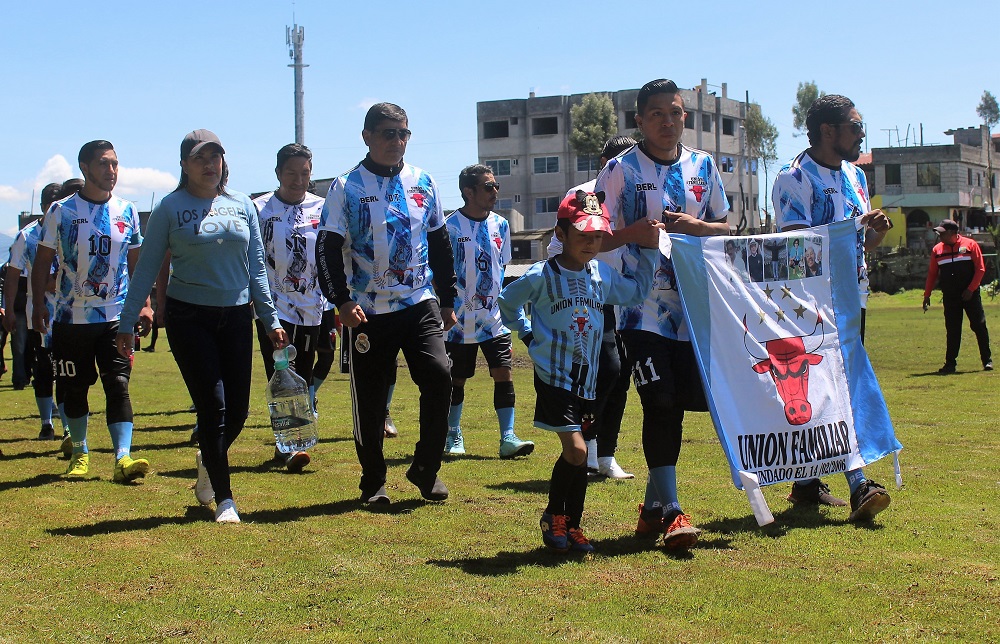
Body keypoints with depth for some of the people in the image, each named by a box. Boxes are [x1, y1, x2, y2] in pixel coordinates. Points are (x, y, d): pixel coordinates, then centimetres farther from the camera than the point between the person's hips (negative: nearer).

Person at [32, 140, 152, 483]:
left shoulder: (127, 212, 6)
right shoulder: (61, 211, -1)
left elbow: (137, 262, 12)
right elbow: (42, 262, 3)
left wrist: (145, 304, 4)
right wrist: (38, 305, -6)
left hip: (116, 316, 1)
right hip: (71, 316, -1)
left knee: (118, 385, -10)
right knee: (75, 389, 8)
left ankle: (123, 458, -17)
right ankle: (80, 453, 25)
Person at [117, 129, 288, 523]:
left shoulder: (243, 206, 8)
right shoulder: (170, 208, -1)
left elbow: (256, 268, 12)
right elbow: (148, 267, 0)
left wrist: (271, 319, 8)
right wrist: (127, 323, -3)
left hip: (236, 316, 4)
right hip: (189, 317, -3)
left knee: (238, 410, 4)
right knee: (213, 407, -7)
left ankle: (208, 461, 35)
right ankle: (223, 499, 4)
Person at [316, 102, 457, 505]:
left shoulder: (423, 183, 8)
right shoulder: (346, 187, -2)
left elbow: (439, 243, 15)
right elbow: (327, 248, -6)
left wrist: (447, 299, 14)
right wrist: (342, 301, -16)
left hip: (420, 304, 2)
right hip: (369, 311, -2)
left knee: (438, 377, -13)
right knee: (370, 398, 2)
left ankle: (426, 469, 4)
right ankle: (373, 483, 18)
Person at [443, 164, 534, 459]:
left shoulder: (500, 225, 6)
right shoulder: (450, 227, -10)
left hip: (494, 318, 4)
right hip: (460, 320, -4)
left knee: (504, 373, -5)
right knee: (456, 379, 6)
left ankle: (508, 437, -3)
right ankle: (453, 437, 21)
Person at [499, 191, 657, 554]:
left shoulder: (603, 275, 5)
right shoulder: (542, 276, -9)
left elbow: (637, 292, 20)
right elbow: (508, 302, 5)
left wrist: (650, 251, 14)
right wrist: (528, 335, 3)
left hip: (588, 378, 5)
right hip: (554, 377, -5)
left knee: (578, 456, 10)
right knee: (576, 450, -15)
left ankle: (573, 526, 23)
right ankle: (553, 517, 7)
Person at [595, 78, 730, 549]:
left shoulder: (703, 166, 10)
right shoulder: (621, 170, -1)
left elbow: (726, 228, 15)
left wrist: (696, 226, -6)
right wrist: (633, 232, -20)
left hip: (694, 305, 4)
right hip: (643, 306, -4)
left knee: (684, 401, 7)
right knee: (660, 402, -10)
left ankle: (655, 502, 23)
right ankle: (669, 510, -6)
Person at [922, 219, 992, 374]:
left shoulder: (970, 245, -3)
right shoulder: (937, 250, 7)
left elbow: (980, 269, -4)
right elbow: (932, 274, 12)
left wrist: (971, 289, -12)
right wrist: (927, 295, 6)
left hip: (970, 295, -3)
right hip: (950, 297, 3)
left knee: (979, 326, 1)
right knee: (952, 330, 3)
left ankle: (987, 360, 10)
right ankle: (950, 363, 7)